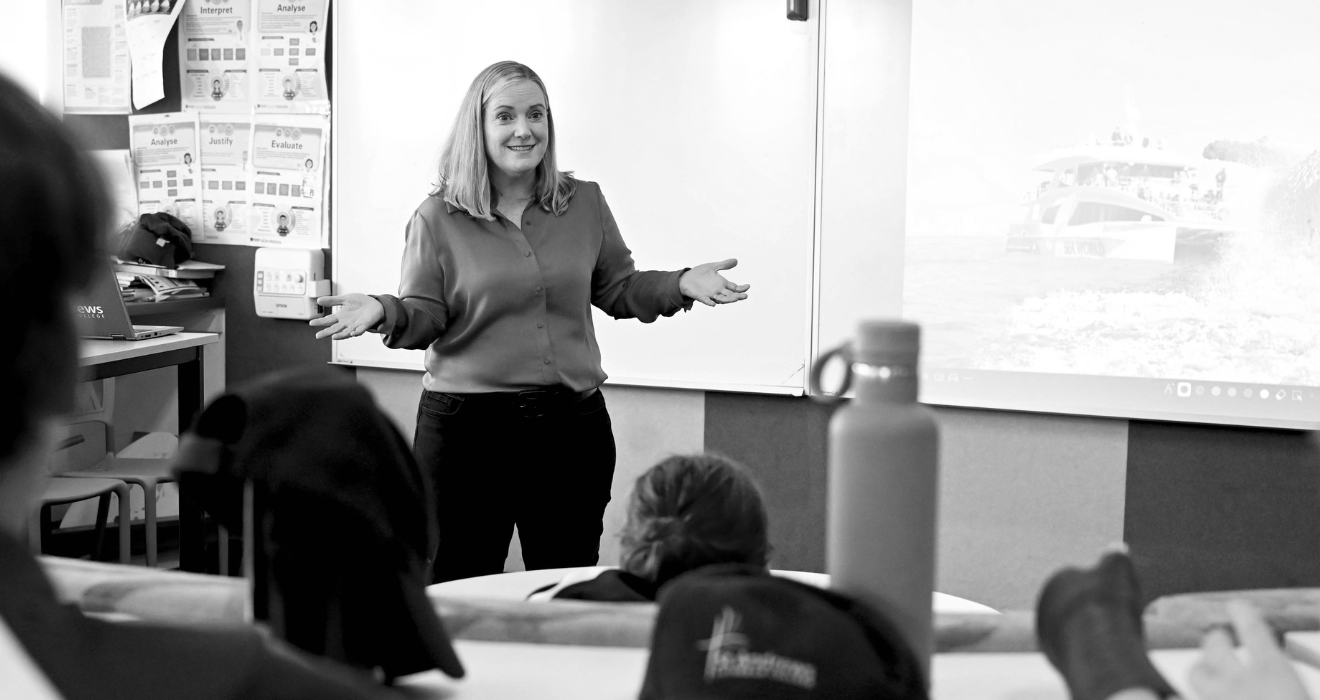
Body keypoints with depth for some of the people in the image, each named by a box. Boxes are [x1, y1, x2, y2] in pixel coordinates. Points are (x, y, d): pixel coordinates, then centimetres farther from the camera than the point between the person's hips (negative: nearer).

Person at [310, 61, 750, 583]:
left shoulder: (585, 203, 7)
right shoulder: (439, 218, -2)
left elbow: (618, 290, 15)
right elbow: (425, 318, -1)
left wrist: (681, 285, 0)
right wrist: (383, 312, -21)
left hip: (572, 424, 3)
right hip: (467, 426, -2)